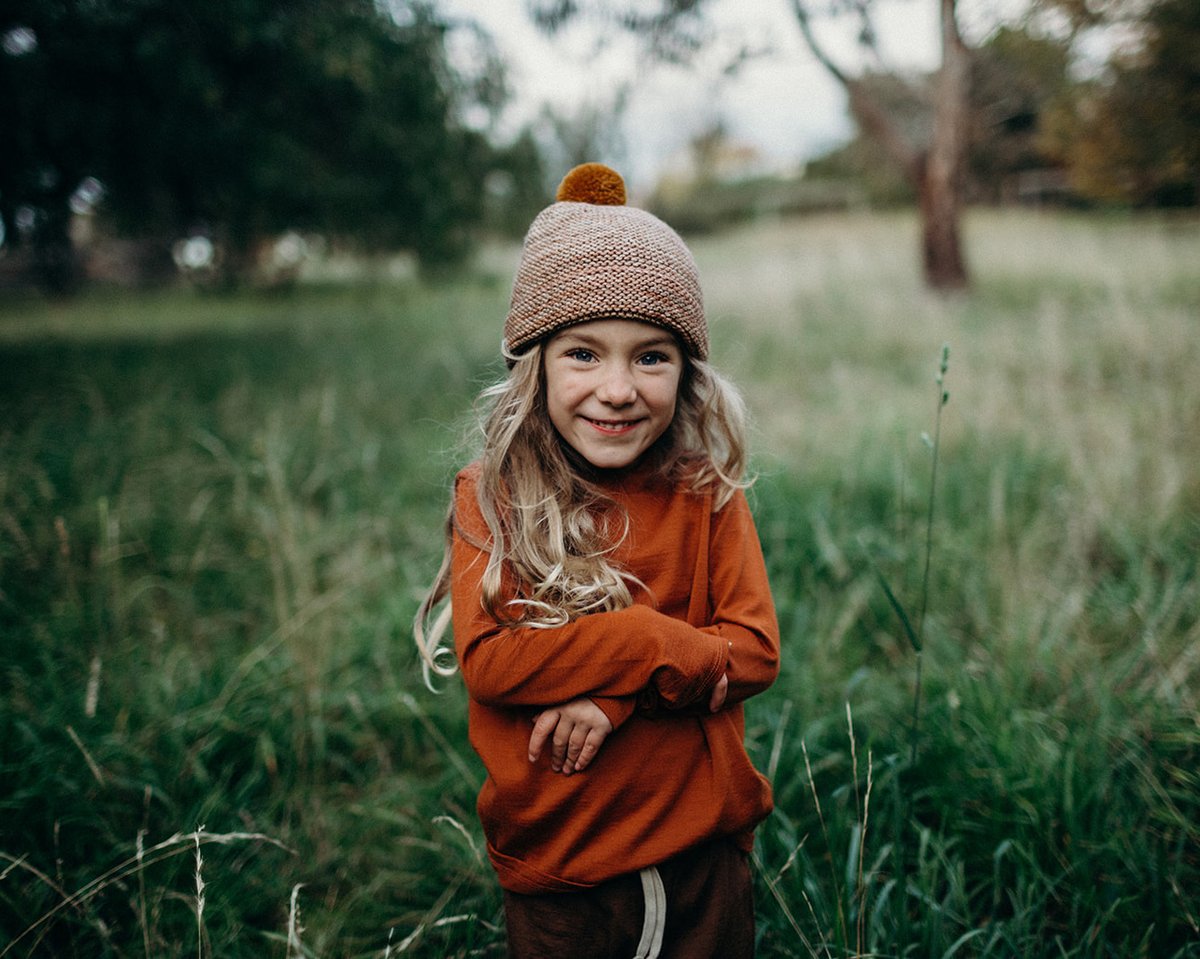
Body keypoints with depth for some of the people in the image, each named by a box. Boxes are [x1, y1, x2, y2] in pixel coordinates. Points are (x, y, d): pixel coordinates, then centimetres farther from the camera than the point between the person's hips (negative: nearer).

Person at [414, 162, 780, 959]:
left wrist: (615, 696, -23)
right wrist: (656, 645, -23)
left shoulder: (707, 496, -4)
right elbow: (485, 656, -19)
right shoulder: (490, 499, -9)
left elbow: (755, 650, -9)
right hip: (553, 866, -1)